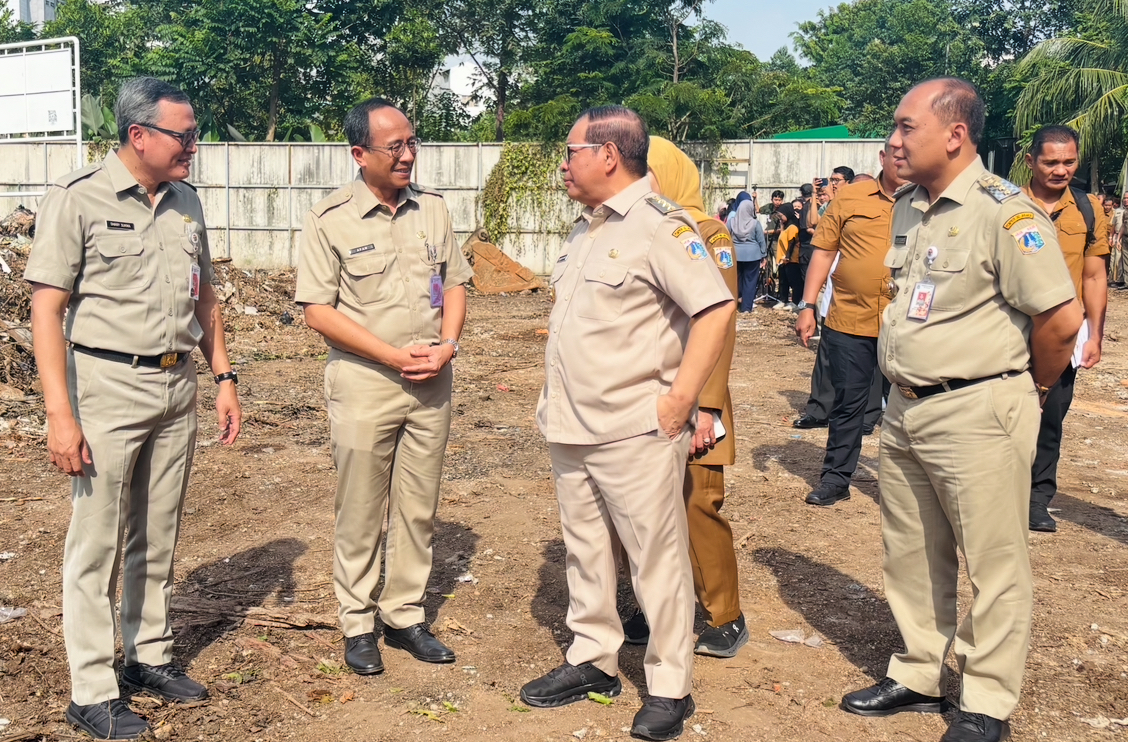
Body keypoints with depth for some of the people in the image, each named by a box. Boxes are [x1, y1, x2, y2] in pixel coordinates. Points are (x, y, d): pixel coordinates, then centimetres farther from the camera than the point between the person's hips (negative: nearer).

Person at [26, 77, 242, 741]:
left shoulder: (186, 201, 9)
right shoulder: (79, 198, -9)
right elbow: (47, 309, -12)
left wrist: (224, 376, 11)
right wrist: (60, 415, -18)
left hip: (178, 387, 6)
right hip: (109, 388, -6)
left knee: (158, 538, 15)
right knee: (97, 543, 2)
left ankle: (150, 656, 30)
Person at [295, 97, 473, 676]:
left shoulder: (432, 209, 7)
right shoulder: (330, 219, -7)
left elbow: (455, 283, 13)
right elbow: (317, 310, -10)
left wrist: (447, 346, -5)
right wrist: (394, 355, -15)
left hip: (430, 384, 4)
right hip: (364, 382, -4)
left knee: (418, 508, 11)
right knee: (360, 512, 6)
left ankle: (405, 616, 25)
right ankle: (358, 625, 21)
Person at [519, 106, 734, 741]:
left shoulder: (659, 224, -12)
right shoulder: (588, 227, 15)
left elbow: (717, 307, -19)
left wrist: (680, 401, -19)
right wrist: (557, 403, 14)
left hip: (635, 432, -9)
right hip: (570, 428, 9)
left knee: (658, 559, 2)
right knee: (585, 552, 17)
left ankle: (670, 688, 14)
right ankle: (593, 660, 32)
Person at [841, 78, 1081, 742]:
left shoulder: (1004, 213, -16)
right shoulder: (909, 209, 10)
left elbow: (1062, 317, -18)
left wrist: (1028, 388, -3)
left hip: (977, 415, -8)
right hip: (906, 408, 9)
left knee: (995, 564, 5)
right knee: (912, 555, 17)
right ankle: (919, 676, 33)